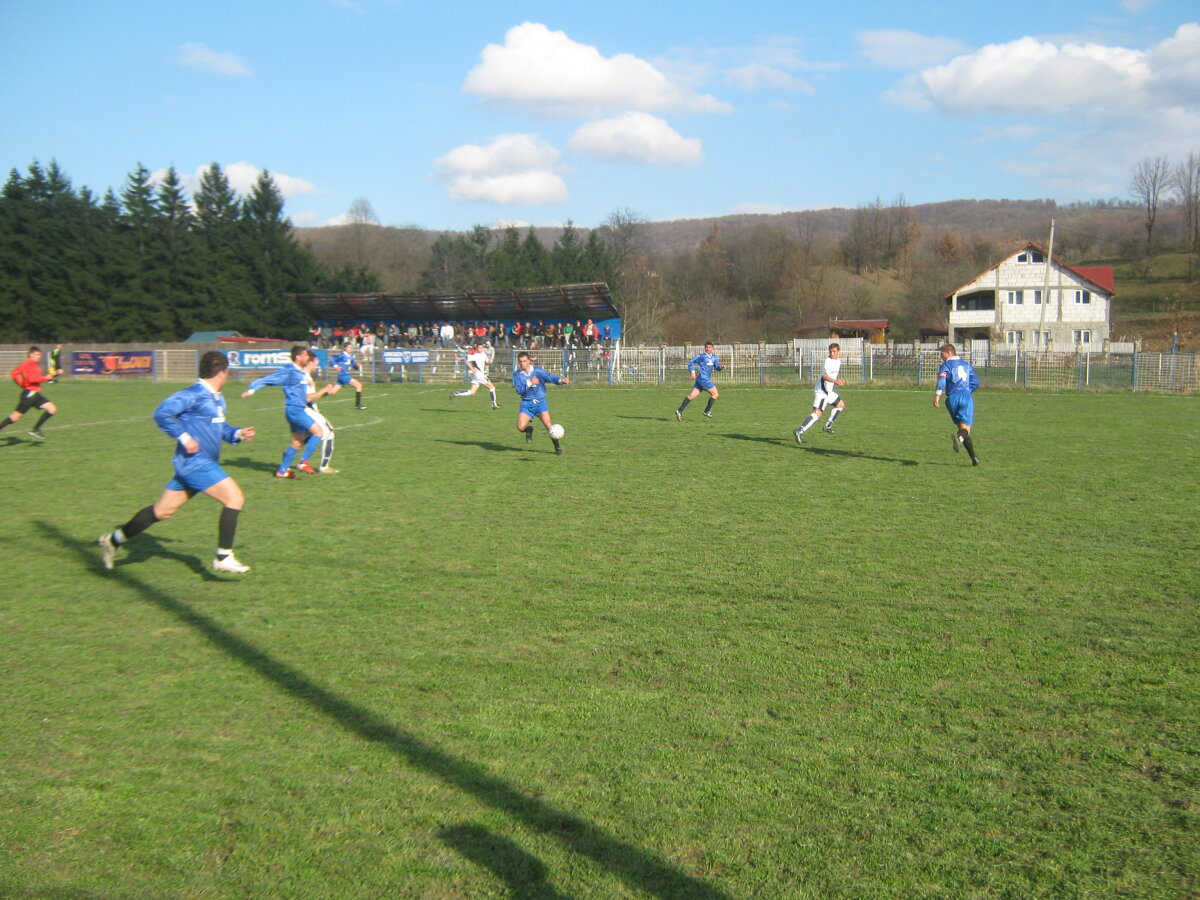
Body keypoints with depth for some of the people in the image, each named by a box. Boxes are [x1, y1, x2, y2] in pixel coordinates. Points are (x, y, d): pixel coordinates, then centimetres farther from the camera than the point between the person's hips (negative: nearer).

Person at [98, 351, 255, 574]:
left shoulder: (217, 399, 14)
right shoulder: (193, 395, -14)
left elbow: (220, 427, 27)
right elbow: (162, 413, -21)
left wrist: (238, 434, 9)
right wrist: (184, 437, -24)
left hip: (203, 464, 10)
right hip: (195, 462, -10)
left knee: (163, 511, 16)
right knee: (235, 499, -14)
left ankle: (114, 539, 29)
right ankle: (224, 558, -9)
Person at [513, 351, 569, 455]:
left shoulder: (537, 371, -3)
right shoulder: (517, 374, 1)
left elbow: (550, 377, -13)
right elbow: (518, 390, -10)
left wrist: (561, 380, -31)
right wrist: (529, 383, -23)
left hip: (540, 402, -1)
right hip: (526, 404, 1)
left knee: (548, 424, -18)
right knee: (521, 427, -16)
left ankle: (557, 446, -1)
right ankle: (529, 429, 21)